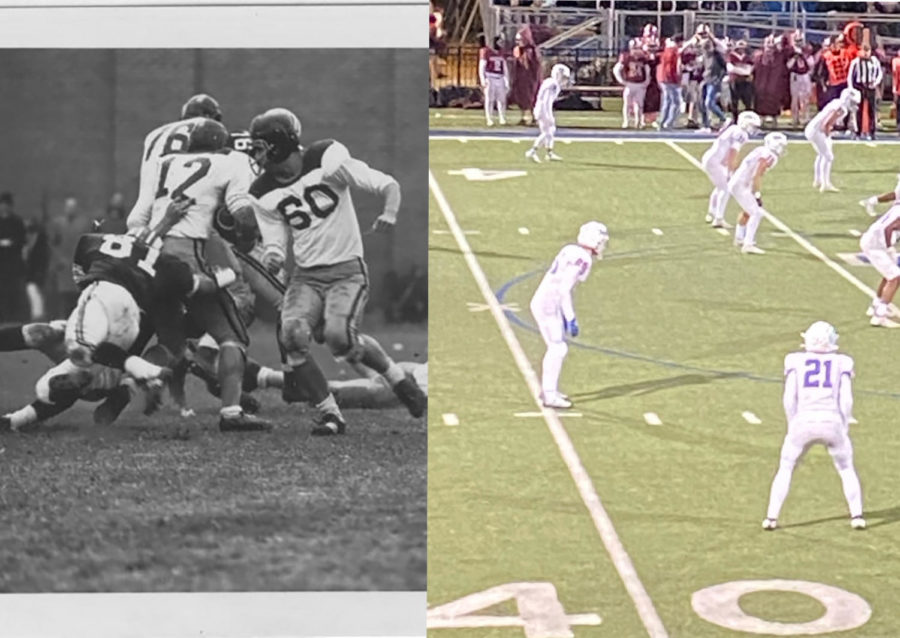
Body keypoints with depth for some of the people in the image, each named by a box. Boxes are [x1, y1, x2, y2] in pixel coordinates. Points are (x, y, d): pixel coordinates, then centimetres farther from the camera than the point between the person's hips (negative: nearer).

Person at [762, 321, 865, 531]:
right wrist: (844, 427, 12)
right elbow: (846, 399, 3)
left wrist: (792, 425, 11)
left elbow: (789, 398, 1)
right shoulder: (842, 362, 9)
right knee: (846, 469, 21)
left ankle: (771, 517, 11)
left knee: (785, 469, 17)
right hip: (832, 422, 0)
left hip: (803, 422, 0)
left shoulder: (795, 361, 8)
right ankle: (857, 516, 14)